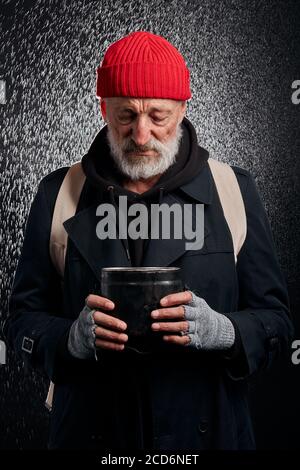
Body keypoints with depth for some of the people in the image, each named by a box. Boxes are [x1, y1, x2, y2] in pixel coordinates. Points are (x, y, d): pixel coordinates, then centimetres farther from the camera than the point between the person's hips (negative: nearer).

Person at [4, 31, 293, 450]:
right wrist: (72, 339, -20)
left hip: (207, 432, 0)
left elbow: (276, 321, -1)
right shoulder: (58, 194, -1)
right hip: (88, 432, 1)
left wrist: (222, 330, -22)